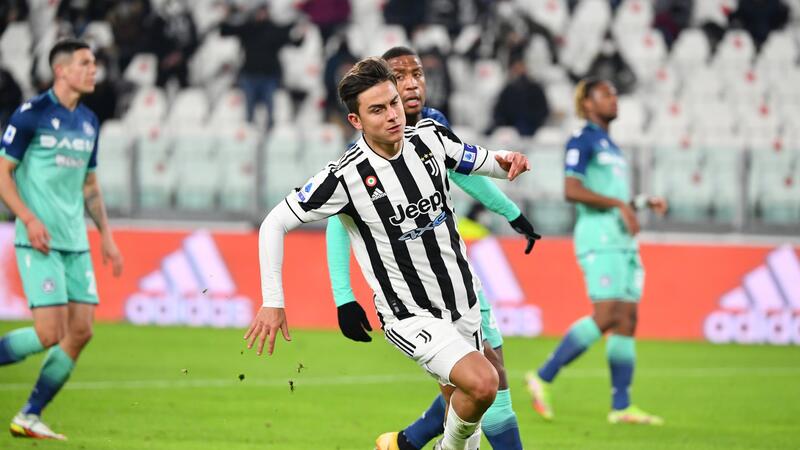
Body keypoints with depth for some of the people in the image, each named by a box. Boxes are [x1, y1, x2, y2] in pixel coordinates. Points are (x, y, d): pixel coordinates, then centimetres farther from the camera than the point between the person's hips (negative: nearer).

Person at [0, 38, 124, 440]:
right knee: (50, 332, -17)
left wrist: (106, 235, 17)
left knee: (81, 331, 0)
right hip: (40, 241, -7)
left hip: (75, 242, 7)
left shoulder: (88, 121, 14)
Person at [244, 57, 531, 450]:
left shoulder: (431, 136, -4)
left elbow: (484, 163, 14)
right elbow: (275, 223, -11)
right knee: (482, 383, -25)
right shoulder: (345, 177, -19)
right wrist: (272, 302, -15)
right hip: (410, 315, -6)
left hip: (463, 300, 6)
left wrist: (506, 162, -10)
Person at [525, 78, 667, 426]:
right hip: (598, 235, -9)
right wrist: (620, 204, -18)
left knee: (627, 320, 1)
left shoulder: (610, 146, 23)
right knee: (606, 317, -17)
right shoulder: (583, 140, -4)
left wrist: (644, 202, 12)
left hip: (623, 239, 9)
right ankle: (543, 378, -10)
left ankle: (621, 407, -1)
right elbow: (572, 190, -16)